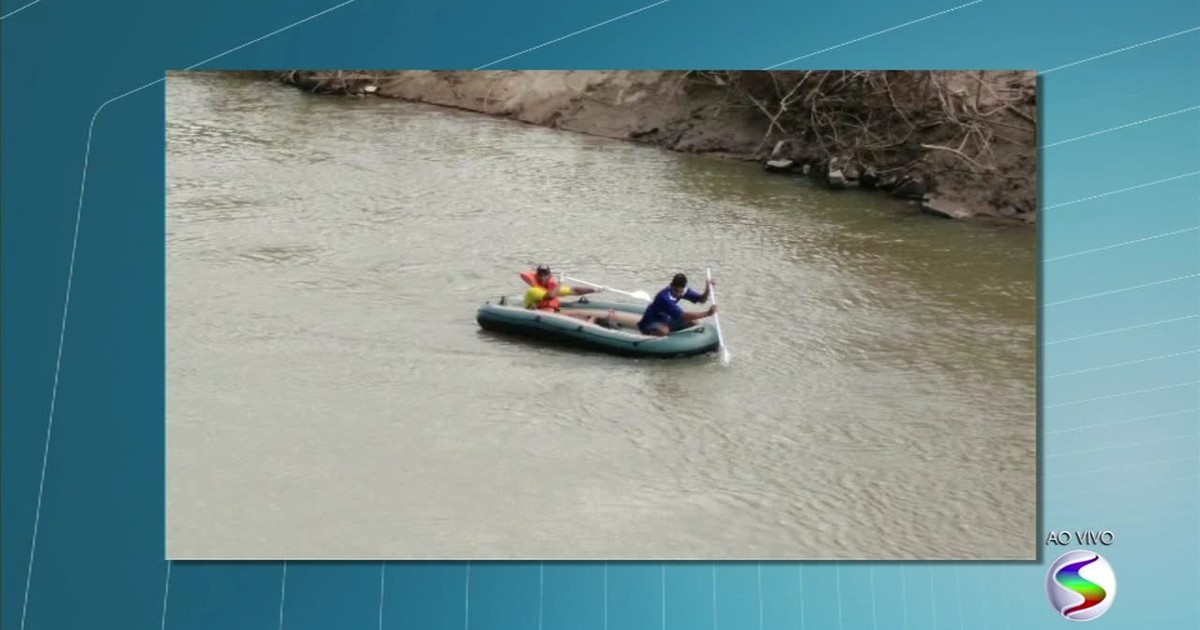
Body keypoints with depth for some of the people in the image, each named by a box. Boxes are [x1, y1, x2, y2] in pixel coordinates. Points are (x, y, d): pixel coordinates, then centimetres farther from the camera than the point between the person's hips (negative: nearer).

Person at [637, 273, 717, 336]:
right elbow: (683, 316, -36)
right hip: (651, 324, -8)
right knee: (663, 331, -41)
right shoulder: (664, 297, -33)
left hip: (665, 320, 8)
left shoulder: (683, 290, -10)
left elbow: (701, 300, -7)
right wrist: (707, 313, -36)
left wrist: (708, 289, -29)